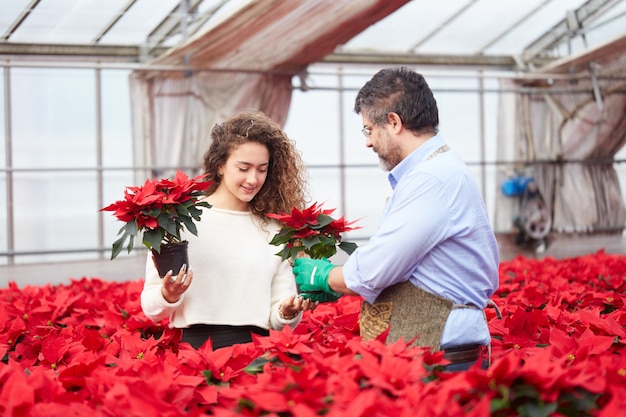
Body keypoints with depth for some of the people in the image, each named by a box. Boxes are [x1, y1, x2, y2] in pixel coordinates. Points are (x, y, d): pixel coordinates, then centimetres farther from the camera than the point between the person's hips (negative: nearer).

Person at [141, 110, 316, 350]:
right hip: (194, 345, -2)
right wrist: (168, 297, -12)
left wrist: (287, 312, -9)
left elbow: (276, 321, 11)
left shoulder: (275, 231, 12)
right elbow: (151, 307, 8)